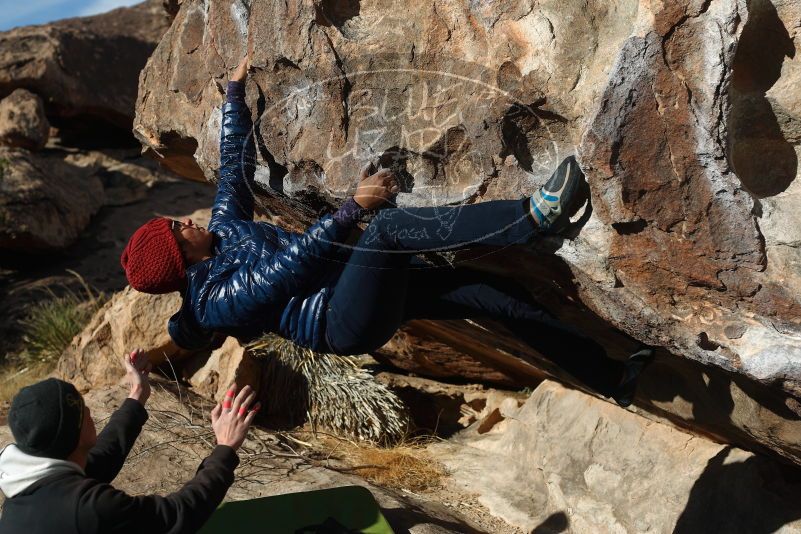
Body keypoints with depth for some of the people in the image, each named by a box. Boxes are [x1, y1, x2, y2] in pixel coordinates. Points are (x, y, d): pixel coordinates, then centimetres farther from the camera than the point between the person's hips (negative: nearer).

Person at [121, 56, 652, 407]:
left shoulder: (223, 228, 17)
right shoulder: (213, 302, -8)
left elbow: (235, 164, 20)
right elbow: (293, 263, -18)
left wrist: (236, 90, 21)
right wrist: (355, 206, -24)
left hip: (367, 290, 8)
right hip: (348, 322, -8)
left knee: (498, 294, -4)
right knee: (389, 225, -35)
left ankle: (612, 377, 6)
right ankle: (533, 217, -37)